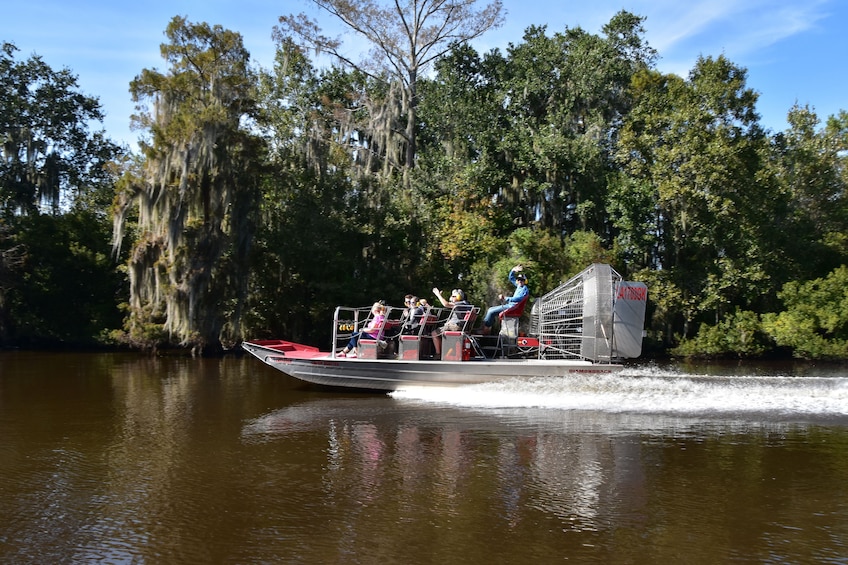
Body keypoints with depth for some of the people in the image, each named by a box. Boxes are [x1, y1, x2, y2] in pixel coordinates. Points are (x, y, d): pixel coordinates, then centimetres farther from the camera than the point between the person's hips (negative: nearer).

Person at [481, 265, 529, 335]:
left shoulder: (525, 289, -13)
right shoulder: (519, 286, 14)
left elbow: (519, 298, -29)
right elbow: (511, 278, 27)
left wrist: (506, 299, -34)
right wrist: (513, 270, 8)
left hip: (513, 307, -11)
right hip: (509, 305, 11)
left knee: (491, 312, -15)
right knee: (490, 310, 11)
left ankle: (485, 329, -5)